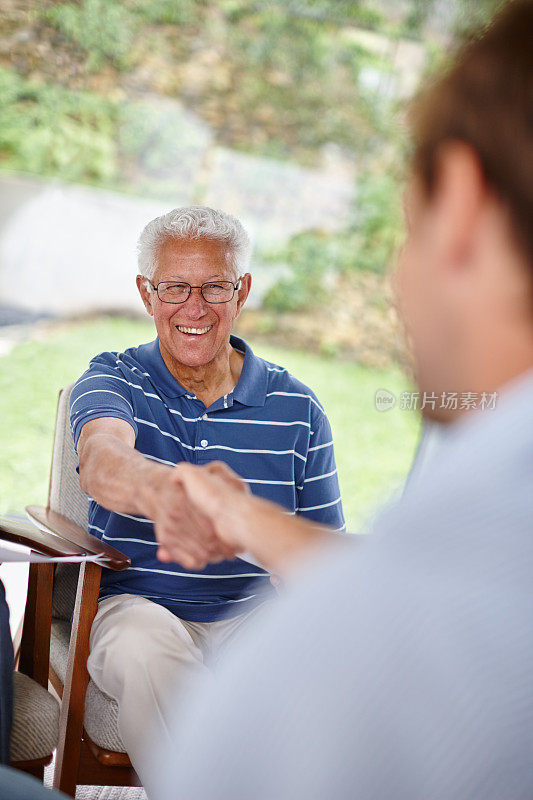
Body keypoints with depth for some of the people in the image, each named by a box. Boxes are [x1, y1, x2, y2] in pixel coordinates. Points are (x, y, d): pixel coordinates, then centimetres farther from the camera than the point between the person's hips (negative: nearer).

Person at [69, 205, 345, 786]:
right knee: (150, 650, -37)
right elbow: (99, 459, -25)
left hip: (258, 612, 2)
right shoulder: (112, 380, 0)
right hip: (135, 603, -1)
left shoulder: (296, 407, 7)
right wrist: (160, 491, -52)